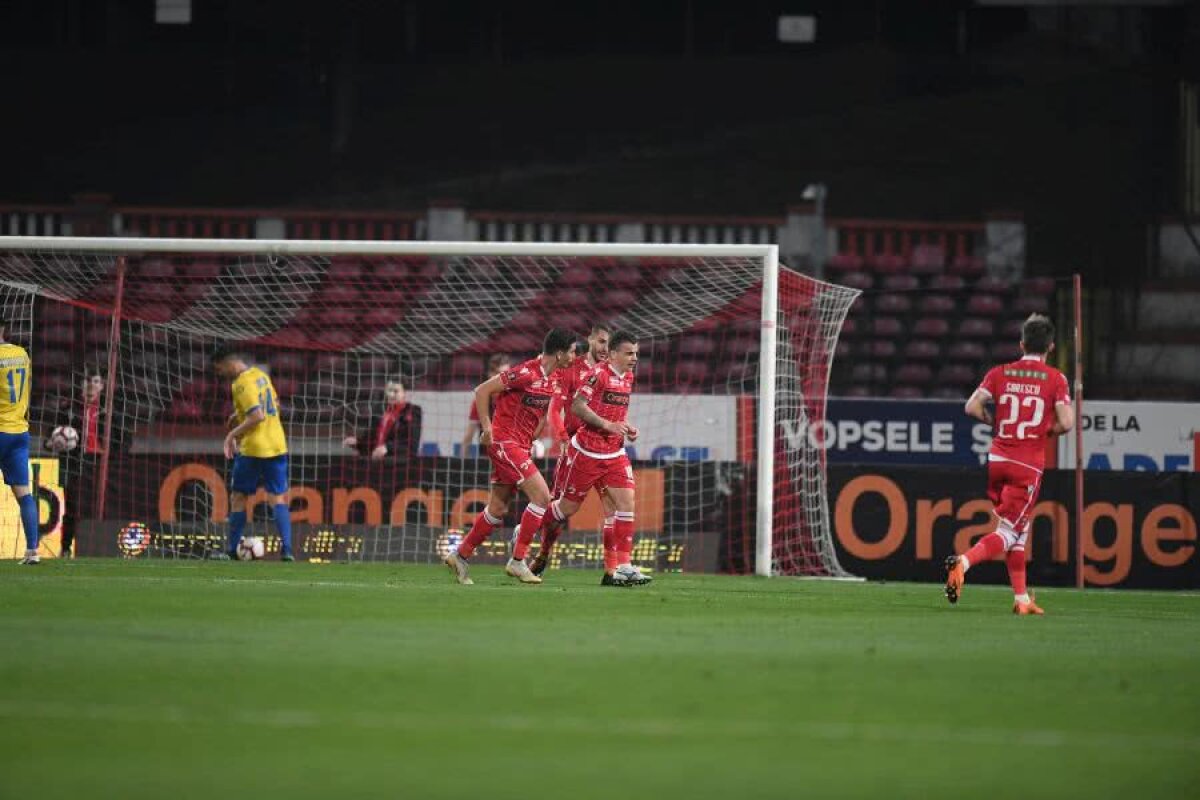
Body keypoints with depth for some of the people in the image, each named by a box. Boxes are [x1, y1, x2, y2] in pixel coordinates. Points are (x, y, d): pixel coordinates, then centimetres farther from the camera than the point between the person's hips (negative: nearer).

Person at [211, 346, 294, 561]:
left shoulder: (242, 384, -16)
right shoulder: (260, 375, 10)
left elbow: (257, 416, -23)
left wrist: (233, 434, -13)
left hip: (253, 448, -7)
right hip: (277, 445, 7)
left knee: (237, 498, 7)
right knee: (278, 499, 5)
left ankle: (232, 550, 11)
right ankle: (286, 549, -6)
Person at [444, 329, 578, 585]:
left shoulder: (554, 378, 8)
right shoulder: (526, 373, -18)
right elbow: (482, 390, -15)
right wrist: (486, 427, -16)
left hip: (521, 446, 9)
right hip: (504, 441, -9)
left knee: (497, 508, 11)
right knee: (541, 495, -15)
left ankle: (460, 556, 23)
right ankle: (517, 561, -10)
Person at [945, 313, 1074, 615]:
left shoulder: (1000, 373, 4)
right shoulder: (1055, 379, -3)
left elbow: (973, 406, -5)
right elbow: (1066, 422, -11)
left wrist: (996, 421, 12)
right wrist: (1048, 431, 10)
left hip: (997, 459, 4)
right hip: (1028, 465, -4)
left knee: (1018, 530, 17)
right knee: (1008, 532, -3)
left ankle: (1021, 598, 18)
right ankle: (963, 562, -29)